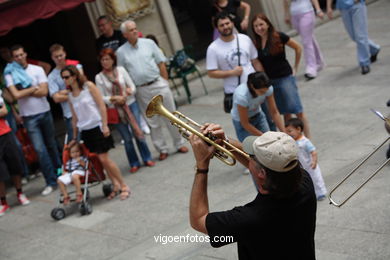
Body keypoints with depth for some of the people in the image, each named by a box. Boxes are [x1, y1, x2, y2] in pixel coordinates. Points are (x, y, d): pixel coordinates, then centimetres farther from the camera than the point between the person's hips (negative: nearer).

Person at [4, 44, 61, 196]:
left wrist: (24, 92, -12)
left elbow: (44, 92, -10)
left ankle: (60, 174, 30)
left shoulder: (37, 70, -1)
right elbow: (16, 95, -17)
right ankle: (51, 182, 1)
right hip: (29, 117, -2)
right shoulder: (10, 74, -4)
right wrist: (34, 89, -8)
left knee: (52, 145, 15)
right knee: (40, 150, -5)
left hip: (45, 113, 2)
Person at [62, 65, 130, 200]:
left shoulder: (89, 86, -5)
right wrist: (74, 136, 15)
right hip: (85, 131, 5)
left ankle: (124, 186, 3)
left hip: (97, 127, -5)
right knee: (101, 159, 5)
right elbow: (74, 117, 15)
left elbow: (101, 106, -8)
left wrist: (105, 125, -15)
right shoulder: (70, 95, 9)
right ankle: (116, 185, 18)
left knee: (104, 158, -9)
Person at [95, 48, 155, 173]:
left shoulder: (121, 70, 1)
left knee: (138, 132, 1)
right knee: (127, 138, 3)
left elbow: (132, 86, 3)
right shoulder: (99, 77, -2)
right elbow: (102, 98, -4)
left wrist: (129, 91, -19)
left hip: (130, 104, 1)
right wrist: (114, 98, -19)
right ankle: (134, 163, 16)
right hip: (115, 110, -1)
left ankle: (147, 159, 15)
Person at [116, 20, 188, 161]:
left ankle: (179, 144, 21)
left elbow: (161, 63, 5)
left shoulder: (148, 43, 3)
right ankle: (162, 149, 18)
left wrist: (165, 82, 1)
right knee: (153, 122, 7)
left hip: (158, 84, 0)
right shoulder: (121, 52, 1)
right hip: (141, 90, 0)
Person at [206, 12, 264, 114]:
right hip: (234, 94, -3)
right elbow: (211, 73, -9)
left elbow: (255, 62, 9)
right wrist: (232, 72, -18)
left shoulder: (245, 39, 2)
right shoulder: (213, 48, -9)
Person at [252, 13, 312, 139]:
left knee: (298, 110, -5)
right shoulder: (256, 43, 1)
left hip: (285, 78, -4)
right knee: (285, 113, 11)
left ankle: (308, 138, 0)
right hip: (268, 81, 4)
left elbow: (298, 48, -1)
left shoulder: (278, 37, -10)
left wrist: (295, 68, 1)